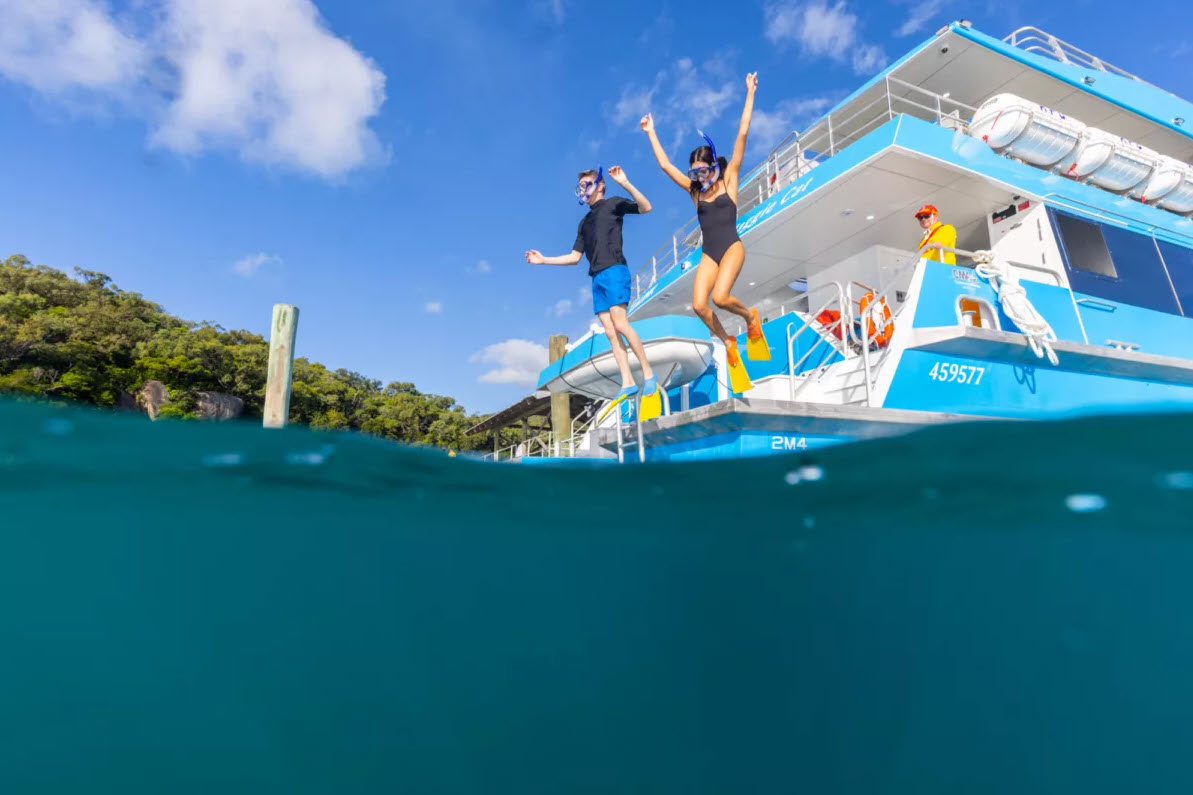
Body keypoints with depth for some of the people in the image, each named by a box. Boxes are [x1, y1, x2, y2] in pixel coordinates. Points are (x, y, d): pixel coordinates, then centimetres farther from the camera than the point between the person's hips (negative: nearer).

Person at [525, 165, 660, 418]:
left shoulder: (613, 204, 8)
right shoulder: (585, 222, 26)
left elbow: (646, 208, -7)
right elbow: (575, 256, 25)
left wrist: (625, 184, -18)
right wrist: (544, 260, 20)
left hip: (614, 270, -7)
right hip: (597, 278, 7)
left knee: (620, 324, -18)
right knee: (610, 332, -2)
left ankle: (648, 373, -10)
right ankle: (627, 382, -4)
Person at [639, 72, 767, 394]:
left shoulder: (728, 181, 4)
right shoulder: (694, 190, 13)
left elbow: (742, 135, 2)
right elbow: (665, 165, 16)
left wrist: (749, 94, 1)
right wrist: (651, 132, 20)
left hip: (732, 248, -4)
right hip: (708, 255, 4)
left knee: (720, 296, -26)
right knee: (699, 304, -15)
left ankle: (751, 316, 7)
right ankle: (727, 343, 9)